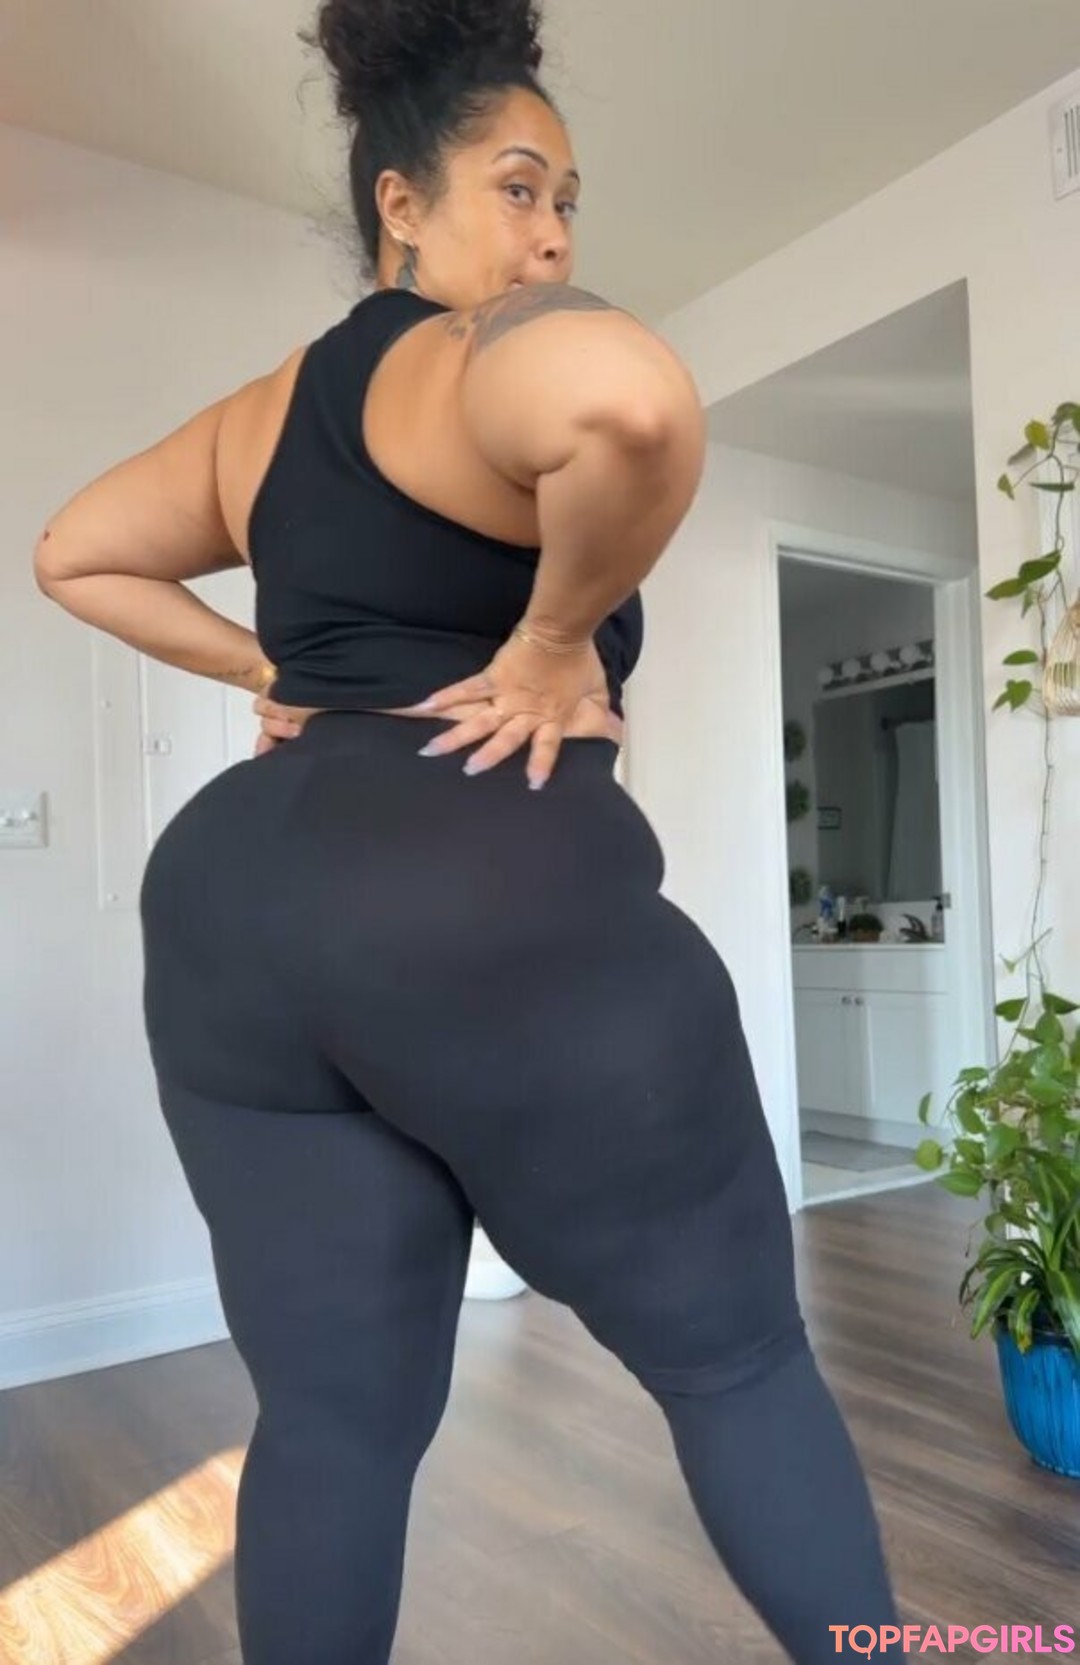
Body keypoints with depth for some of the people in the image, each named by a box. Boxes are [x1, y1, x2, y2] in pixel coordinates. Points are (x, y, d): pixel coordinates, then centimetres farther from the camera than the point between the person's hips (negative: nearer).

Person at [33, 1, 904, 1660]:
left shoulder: (260, 413, 20)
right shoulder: (500, 352, -4)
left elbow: (74, 556, 30)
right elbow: (632, 402, -28)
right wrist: (557, 638, -11)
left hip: (237, 912, 8)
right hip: (506, 906, -7)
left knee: (332, 1408, 14)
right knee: (737, 1353, 12)